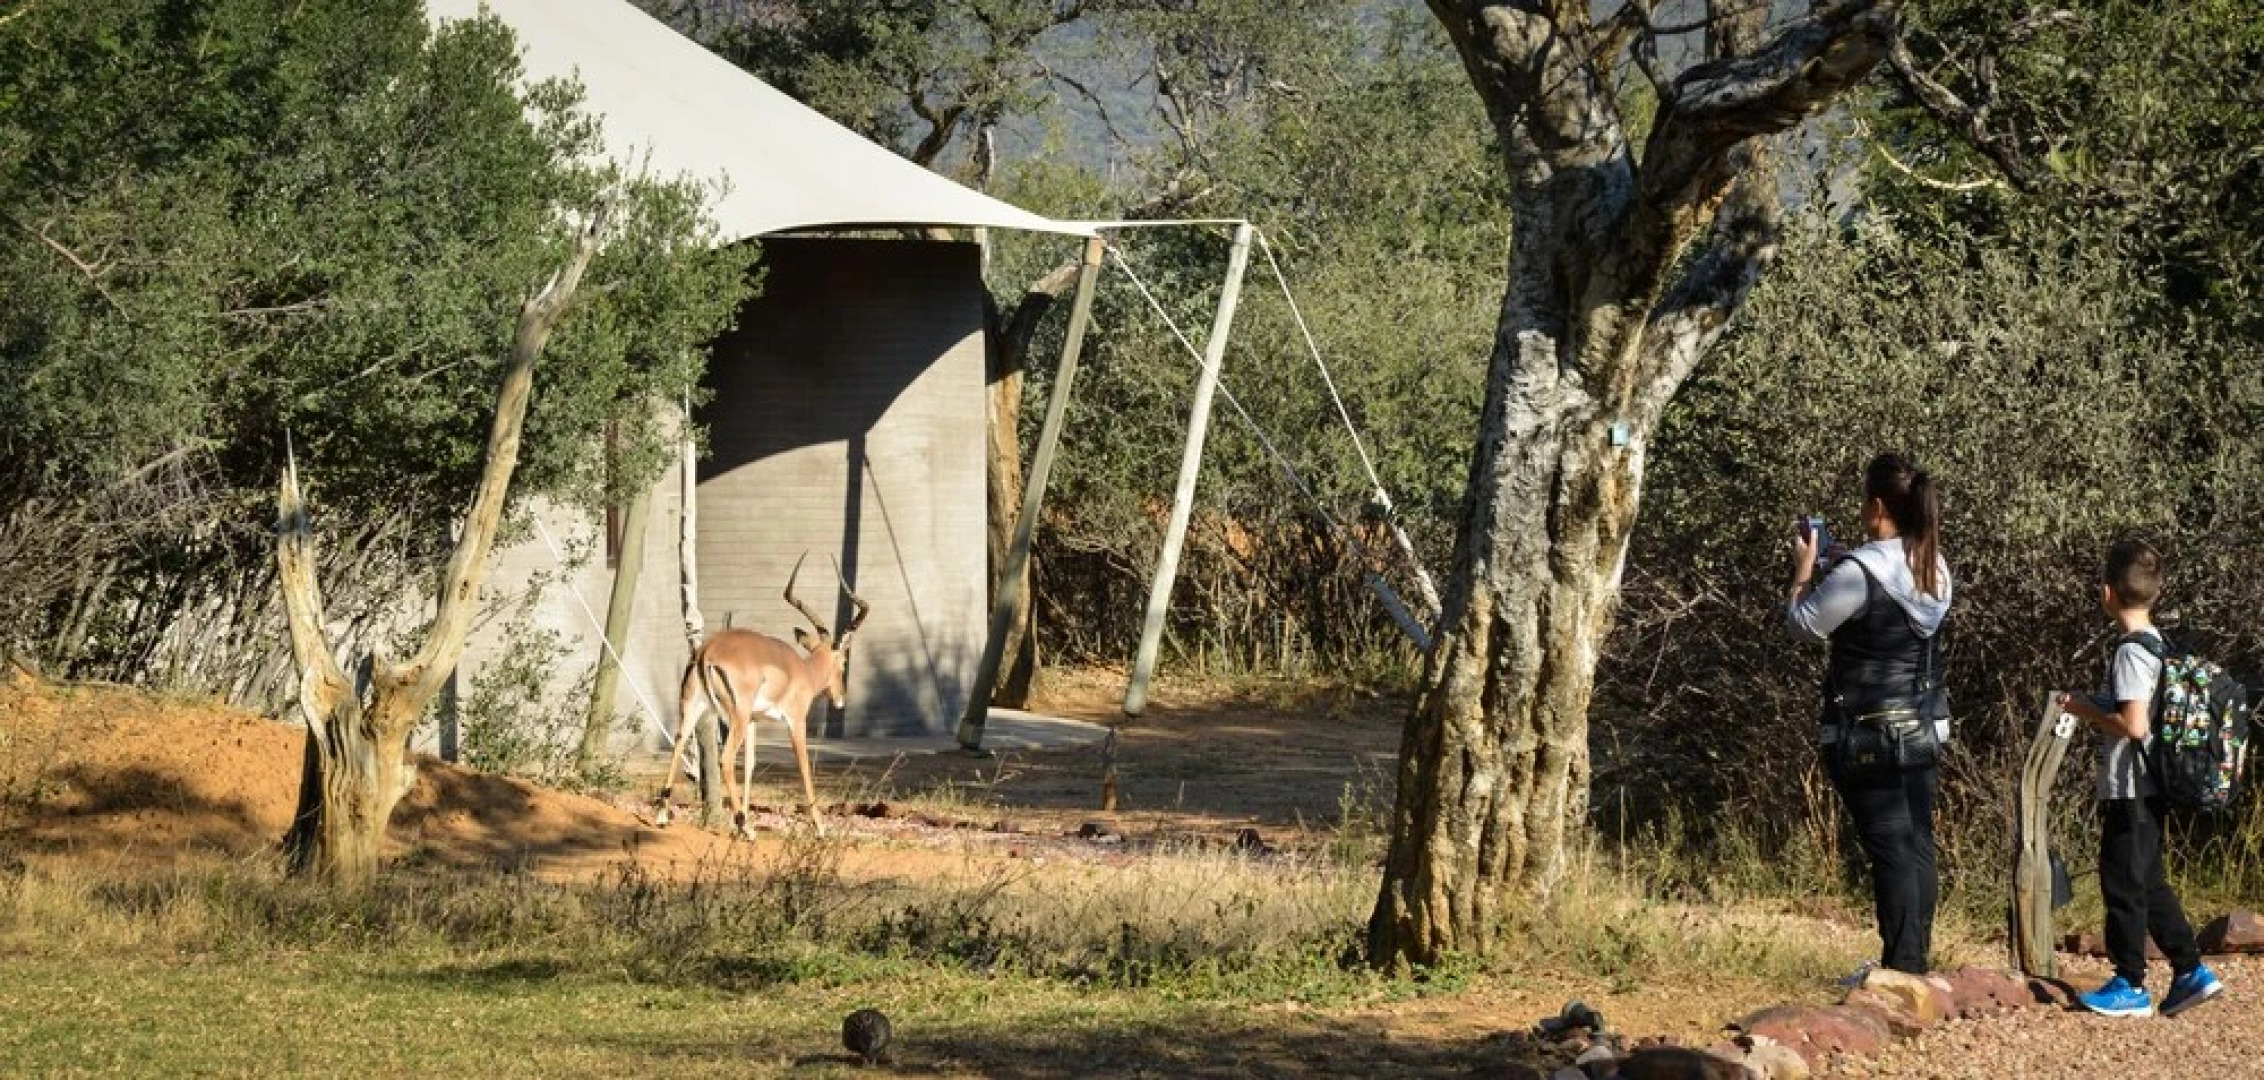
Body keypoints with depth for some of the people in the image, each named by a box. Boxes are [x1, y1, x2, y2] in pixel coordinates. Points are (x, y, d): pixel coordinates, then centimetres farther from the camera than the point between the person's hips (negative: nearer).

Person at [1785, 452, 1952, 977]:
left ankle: (1902, 965, -4)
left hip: (1869, 736, -7)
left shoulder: (1860, 572, -19)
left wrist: (1804, 568, 8)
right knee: (1918, 844, 10)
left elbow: (1804, 623, -7)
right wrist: (1833, 563, 19)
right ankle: (1917, 962, 16)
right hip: (1924, 731, 7)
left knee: (1891, 849, -5)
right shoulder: (1934, 568, 6)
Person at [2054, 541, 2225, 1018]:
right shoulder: (2156, 644, 11)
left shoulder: (2130, 651, -18)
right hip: (2148, 787, 10)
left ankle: (2130, 986, 5)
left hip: (2129, 790, -10)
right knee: (2149, 884, 16)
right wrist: (2096, 709, 15)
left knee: (2123, 883, -1)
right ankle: (2191, 971, 16)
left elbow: (2133, 724, -25)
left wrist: (2086, 710, -11)